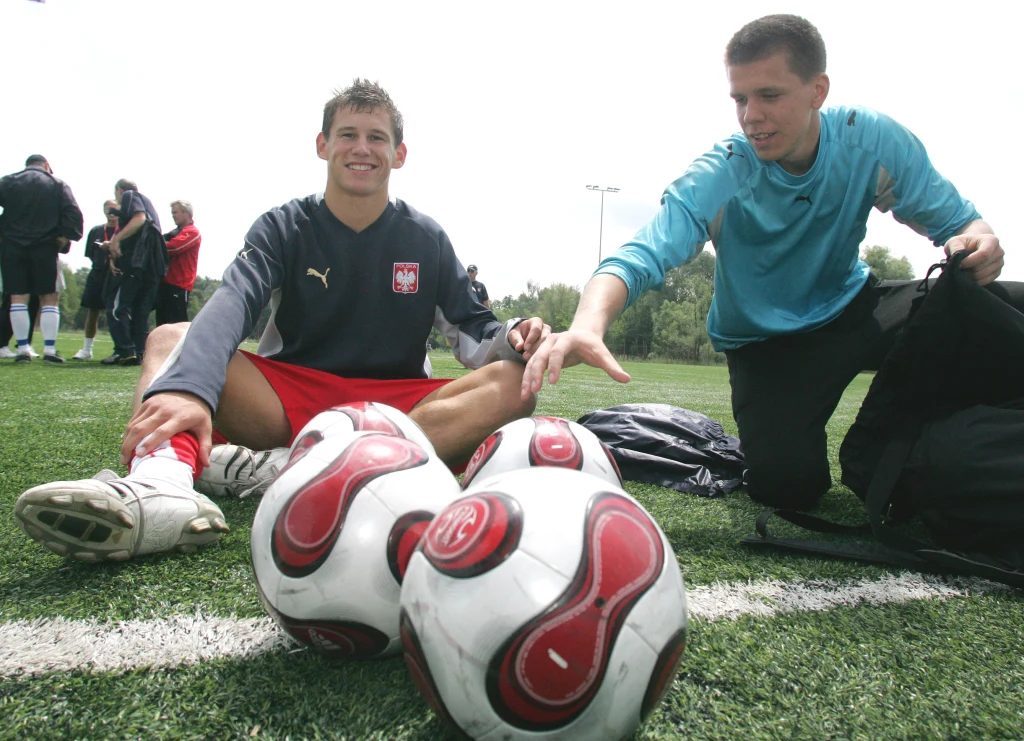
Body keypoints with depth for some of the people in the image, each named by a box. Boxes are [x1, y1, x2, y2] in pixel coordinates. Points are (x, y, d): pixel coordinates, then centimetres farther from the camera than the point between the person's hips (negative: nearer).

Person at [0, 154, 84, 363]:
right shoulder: (58, 185, 5)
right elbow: (73, 213, -7)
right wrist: (65, 237, -4)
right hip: (44, 247, -1)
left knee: (18, 297, 3)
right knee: (49, 298, 2)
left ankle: (22, 349, 0)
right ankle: (50, 349, -5)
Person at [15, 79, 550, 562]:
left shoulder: (426, 239, 9)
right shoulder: (284, 228, 4)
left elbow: (472, 332, 5)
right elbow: (233, 304, -17)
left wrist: (509, 338, -20)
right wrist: (188, 388, -37)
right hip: (290, 400, 0)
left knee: (514, 384, -26)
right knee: (170, 339, -19)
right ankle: (162, 486, -53)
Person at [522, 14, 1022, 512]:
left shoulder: (873, 141, -13)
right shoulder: (718, 177, -22)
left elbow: (953, 218, -5)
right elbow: (640, 259, -36)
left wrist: (978, 241, -31)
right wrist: (588, 326, -57)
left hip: (854, 308, 3)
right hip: (767, 344, -2)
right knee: (785, 482, -25)